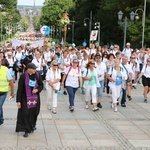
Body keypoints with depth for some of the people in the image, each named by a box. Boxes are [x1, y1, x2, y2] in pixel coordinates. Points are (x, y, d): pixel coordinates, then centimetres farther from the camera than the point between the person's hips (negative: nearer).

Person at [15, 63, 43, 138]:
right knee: (25, 114, -7)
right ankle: (27, 130, 3)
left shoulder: (37, 75, -5)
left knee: (34, 113, 13)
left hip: (35, 98, 3)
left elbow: (41, 85, 8)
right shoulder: (23, 76, -14)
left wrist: (37, 90, -15)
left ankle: (32, 125, 40)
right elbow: (19, 89, -11)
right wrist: (18, 101, -12)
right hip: (25, 98, -3)